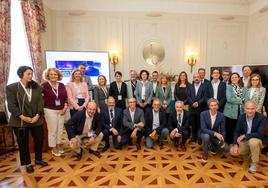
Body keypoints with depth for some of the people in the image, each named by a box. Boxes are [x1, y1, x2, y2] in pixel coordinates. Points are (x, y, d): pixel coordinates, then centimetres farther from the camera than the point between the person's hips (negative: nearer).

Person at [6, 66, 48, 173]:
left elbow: (40, 102, 0)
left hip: (36, 120, 3)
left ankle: (38, 159, 34)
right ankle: (27, 164, 29)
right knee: (23, 143, 11)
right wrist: (23, 117, -18)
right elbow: (11, 105, -10)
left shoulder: (36, 87, 4)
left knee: (39, 140, 11)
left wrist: (37, 115, -12)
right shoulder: (11, 87, -6)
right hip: (20, 121, -3)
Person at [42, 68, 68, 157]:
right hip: (50, 110, -4)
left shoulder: (62, 85, 3)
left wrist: (65, 107, 0)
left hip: (61, 110, 5)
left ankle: (59, 145, 30)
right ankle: (53, 148, 20)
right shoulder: (45, 85, -10)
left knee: (60, 129, 13)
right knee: (52, 130, 4)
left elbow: (66, 97, 8)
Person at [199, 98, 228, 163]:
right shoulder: (203, 114, -21)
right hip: (204, 133, -3)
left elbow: (223, 130, -6)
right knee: (206, 136, -37)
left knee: (226, 149, -14)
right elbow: (203, 129, -26)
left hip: (216, 136, 3)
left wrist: (222, 139, -24)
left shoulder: (221, 115, -12)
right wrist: (215, 133, -39)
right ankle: (205, 154, -11)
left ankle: (213, 147, 20)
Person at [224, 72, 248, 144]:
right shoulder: (228, 87, -1)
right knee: (230, 130, 4)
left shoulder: (244, 88, 11)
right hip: (231, 112, -3)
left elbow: (246, 100, 2)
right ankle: (229, 144, 18)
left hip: (241, 112, 3)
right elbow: (229, 99, -13)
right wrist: (241, 100, -8)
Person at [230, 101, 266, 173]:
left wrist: (245, 136, -24)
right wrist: (235, 144, -13)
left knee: (253, 141, -38)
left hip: (256, 140, -4)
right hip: (244, 141, 4)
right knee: (233, 151, -14)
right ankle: (247, 153, 20)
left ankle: (254, 163, -13)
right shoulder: (241, 117, -7)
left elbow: (260, 134, -28)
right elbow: (237, 132, -2)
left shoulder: (262, 118, -20)